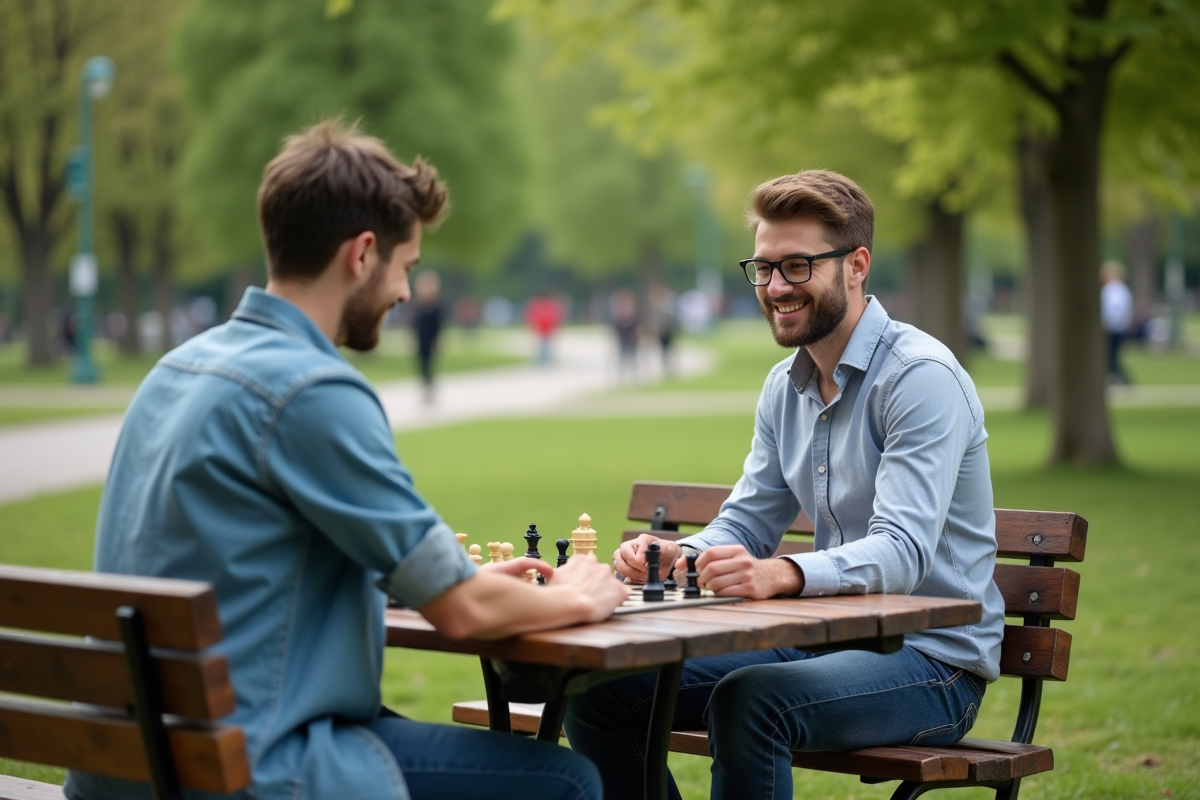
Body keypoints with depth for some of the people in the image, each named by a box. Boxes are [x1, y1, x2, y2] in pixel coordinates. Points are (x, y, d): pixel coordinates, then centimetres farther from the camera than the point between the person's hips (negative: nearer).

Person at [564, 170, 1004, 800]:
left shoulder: (922, 376, -16)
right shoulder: (785, 387, 11)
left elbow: (903, 552, -27)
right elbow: (746, 524, 13)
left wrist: (781, 574, -45)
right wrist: (678, 556, -12)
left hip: (933, 658, -8)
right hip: (824, 641, 8)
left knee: (747, 700, -35)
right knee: (599, 687, -6)